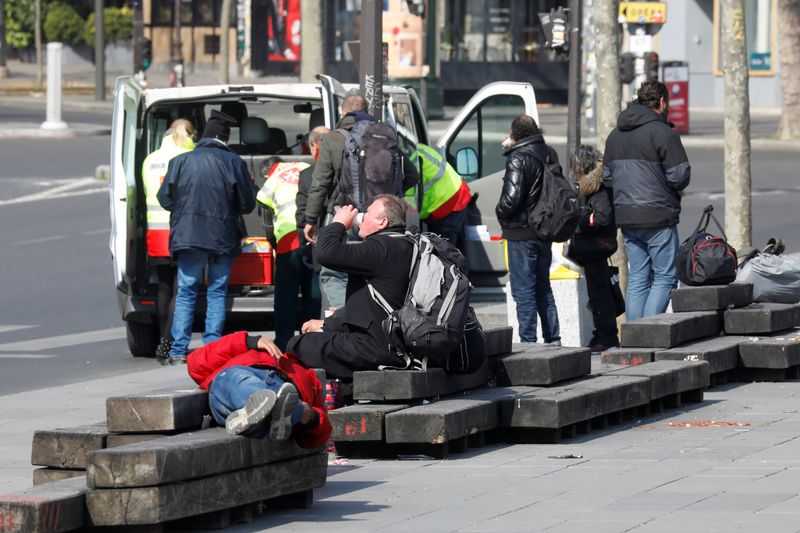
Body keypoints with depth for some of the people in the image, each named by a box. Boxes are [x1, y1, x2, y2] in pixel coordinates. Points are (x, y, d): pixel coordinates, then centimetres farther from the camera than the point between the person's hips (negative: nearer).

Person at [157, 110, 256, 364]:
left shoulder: (181, 161, -2)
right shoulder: (234, 162, -3)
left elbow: (165, 198, 3)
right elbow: (248, 204, 0)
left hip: (189, 236, 0)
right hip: (223, 238, 0)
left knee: (186, 291, 7)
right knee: (217, 291, 9)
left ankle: (179, 349, 1)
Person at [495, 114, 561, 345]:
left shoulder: (519, 159, -17)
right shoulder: (549, 154, 7)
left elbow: (512, 198, -23)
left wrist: (500, 213, -2)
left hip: (522, 232, -8)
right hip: (544, 231, 8)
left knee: (524, 291, -3)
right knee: (543, 287, 17)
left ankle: (528, 341, -4)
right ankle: (553, 339, 19)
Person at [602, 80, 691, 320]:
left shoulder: (616, 134, 13)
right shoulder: (662, 132, -11)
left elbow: (607, 176, 16)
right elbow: (680, 176, -13)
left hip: (625, 217, 7)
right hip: (658, 217, -7)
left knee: (637, 279, 11)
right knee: (665, 277, -1)